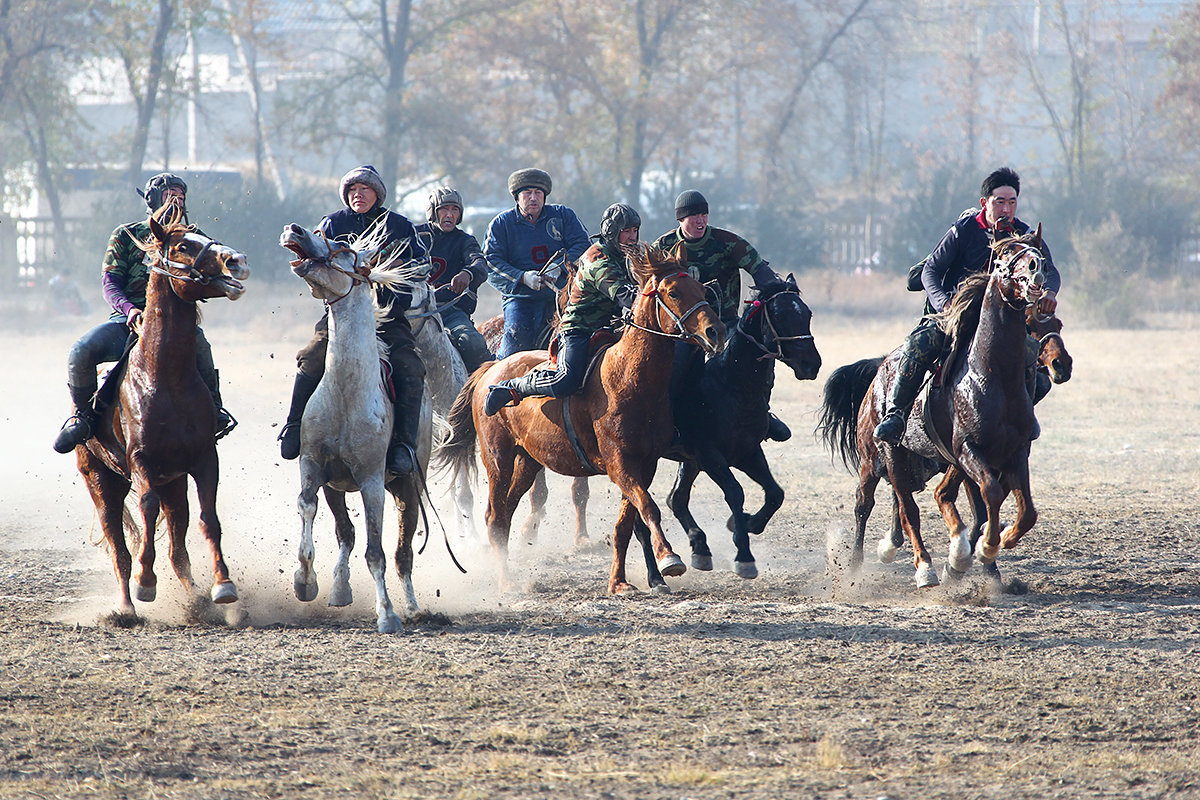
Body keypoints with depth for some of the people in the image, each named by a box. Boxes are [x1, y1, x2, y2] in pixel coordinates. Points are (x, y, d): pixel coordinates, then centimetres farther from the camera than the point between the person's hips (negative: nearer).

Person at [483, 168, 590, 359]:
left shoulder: (563, 215, 11)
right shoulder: (501, 223, 8)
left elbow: (582, 244, 3)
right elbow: (491, 263, 0)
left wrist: (560, 266, -17)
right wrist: (523, 277, -17)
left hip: (561, 291, 2)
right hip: (520, 297, -2)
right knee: (518, 332, -26)